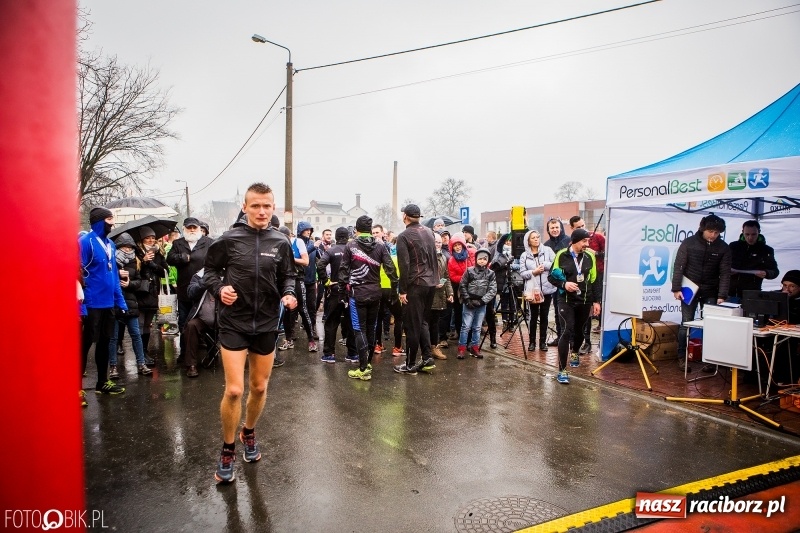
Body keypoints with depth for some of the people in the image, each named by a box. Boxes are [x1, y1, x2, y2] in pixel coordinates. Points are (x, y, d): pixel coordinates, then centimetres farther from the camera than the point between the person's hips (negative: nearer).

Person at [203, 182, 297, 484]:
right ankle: (227, 451, 18)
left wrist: (288, 294, -12)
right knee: (234, 390, -6)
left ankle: (249, 433, 43)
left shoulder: (280, 243, -1)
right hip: (234, 323, -2)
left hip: (266, 324, 3)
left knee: (259, 388, 16)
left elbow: (288, 276, 8)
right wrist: (219, 288, -16)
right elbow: (210, 270, 3)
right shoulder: (229, 240, -7)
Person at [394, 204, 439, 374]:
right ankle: (427, 357, 13)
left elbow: (404, 265, -16)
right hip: (431, 283, 7)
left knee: (412, 325, 2)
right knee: (422, 321, 18)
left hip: (416, 285, -6)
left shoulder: (404, 236, -10)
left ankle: (410, 364, 10)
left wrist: (402, 290, -11)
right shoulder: (428, 232, 10)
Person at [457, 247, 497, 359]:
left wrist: (481, 301, -11)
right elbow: (462, 286, 1)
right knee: (466, 326, -2)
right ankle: (462, 348, 4)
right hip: (469, 303, -2)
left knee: (477, 327, 10)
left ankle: (474, 347, 20)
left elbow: (493, 290, -3)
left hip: (482, 305, 2)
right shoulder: (469, 271, -2)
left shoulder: (491, 273, 2)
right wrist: (467, 300, -6)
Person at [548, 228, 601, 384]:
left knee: (579, 330, 16)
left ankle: (574, 353, 49)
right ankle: (562, 370, -7)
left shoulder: (589, 256, 3)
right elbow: (551, 276, -1)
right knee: (566, 331, -12)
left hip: (585, 301, 4)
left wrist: (596, 301, 5)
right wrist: (564, 284, -19)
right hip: (566, 301, -3)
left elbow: (594, 280, 9)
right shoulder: (562, 255, -7)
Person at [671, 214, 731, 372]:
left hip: (710, 293, 2)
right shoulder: (689, 243, -6)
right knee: (686, 324, 1)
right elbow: (678, 267, -5)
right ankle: (682, 357, 10)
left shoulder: (723, 248, -2)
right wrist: (676, 289, -11)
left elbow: (725, 273, -4)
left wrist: (722, 296, -13)